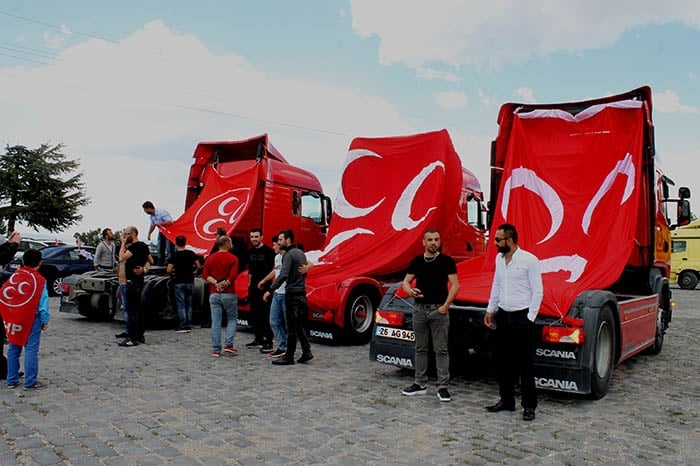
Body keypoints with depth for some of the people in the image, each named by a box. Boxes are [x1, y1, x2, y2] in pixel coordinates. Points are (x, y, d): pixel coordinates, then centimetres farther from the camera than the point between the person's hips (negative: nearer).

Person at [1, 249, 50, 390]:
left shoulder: (14, 276, 2)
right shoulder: (39, 280, -9)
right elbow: (43, 302, -9)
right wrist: (45, 321, -2)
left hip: (13, 319, 5)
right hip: (32, 319, -5)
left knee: (13, 349, 14)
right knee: (31, 350, -1)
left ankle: (11, 380, 21)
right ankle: (30, 382, 0)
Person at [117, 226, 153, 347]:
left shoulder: (135, 246, -15)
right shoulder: (143, 245, 16)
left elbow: (122, 257, -24)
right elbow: (150, 261, 25)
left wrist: (123, 243, -12)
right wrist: (144, 269, 9)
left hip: (133, 281, -10)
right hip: (139, 280, 10)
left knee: (131, 309, -9)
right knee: (138, 308, 14)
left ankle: (132, 338, -9)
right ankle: (140, 336, 20)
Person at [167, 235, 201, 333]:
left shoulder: (174, 255, -8)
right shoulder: (191, 253, 1)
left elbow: (169, 270, -10)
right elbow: (197, 266, 5)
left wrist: (174, 271, 11)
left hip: (179, 282, -3)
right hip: (190, 282, 3)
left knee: (181, 305, 1)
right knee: (188, 305, 11)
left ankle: (183, 326, -1)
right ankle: (188, 325, 12)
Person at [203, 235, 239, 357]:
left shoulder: (210, 258, 9)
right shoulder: (232, 258, -5)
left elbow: (205, 275, 0)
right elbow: (233, 275, -15)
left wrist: (216, 283, -7)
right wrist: (225, 284, -5)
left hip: (214, 294, 4)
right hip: (229, 294, -4)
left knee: (216, 322, 6)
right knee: (232, 319, 11)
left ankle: (216, 349, 7)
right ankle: (228, 345, 1)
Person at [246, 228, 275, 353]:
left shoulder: (268, 251, -7)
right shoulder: (251, 252, 14)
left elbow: (273, 270, -10)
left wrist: (264, 282, -16)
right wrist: (249, 284, 15)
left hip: (265, 286, -7)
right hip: (253, 287, 7)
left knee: (266, 315, -8)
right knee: (254, 314, 12)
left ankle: (268, 343, -6)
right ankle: (258, 339, 24)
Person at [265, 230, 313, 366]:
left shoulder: (288, 255, -14)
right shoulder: (301, 253, 15)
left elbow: (283, 275, -25)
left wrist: (270, 290, -26)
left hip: (292, 294, -9)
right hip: (302, 292, 9)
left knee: (291, 327, -3)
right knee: (299, 325, 14)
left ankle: (289, 357, 3)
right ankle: (306, 352, 11)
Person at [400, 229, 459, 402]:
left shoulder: (447, 261, -3)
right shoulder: (417, 261, 7)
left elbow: (455, 285, -6)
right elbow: (406, 282, 8)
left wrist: (445, 306, -14)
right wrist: (410, 291, -15)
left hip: (439, 310, -4)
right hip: (420, 309, 4)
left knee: (441, 349, 0)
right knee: (420, 348, 11)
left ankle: (442, 387, 6)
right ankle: (420, 384, 21)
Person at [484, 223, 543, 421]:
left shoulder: (529, 260, -11)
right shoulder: (499, 259, 9)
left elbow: (537, 291, -10)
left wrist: (530, 318, -12)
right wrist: (490, 310, 17)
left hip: (522, 317, -7)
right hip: (502, 316, 7)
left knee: (525, 364, 0)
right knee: (502, 361, 12)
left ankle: (529, 405, 12)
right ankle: (506, 400, 25)